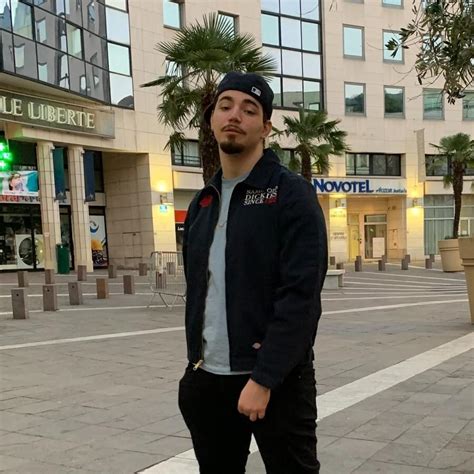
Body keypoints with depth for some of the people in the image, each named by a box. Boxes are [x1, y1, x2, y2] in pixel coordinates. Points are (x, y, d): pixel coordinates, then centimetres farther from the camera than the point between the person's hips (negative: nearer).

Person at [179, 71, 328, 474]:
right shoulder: (203, 203, 11)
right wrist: (195, 359, 7)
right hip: (207, 380, 6)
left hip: (276, 381, -6)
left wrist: (263, 379, -19)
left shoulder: (292, 195, -8)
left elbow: (301, 295, -16)